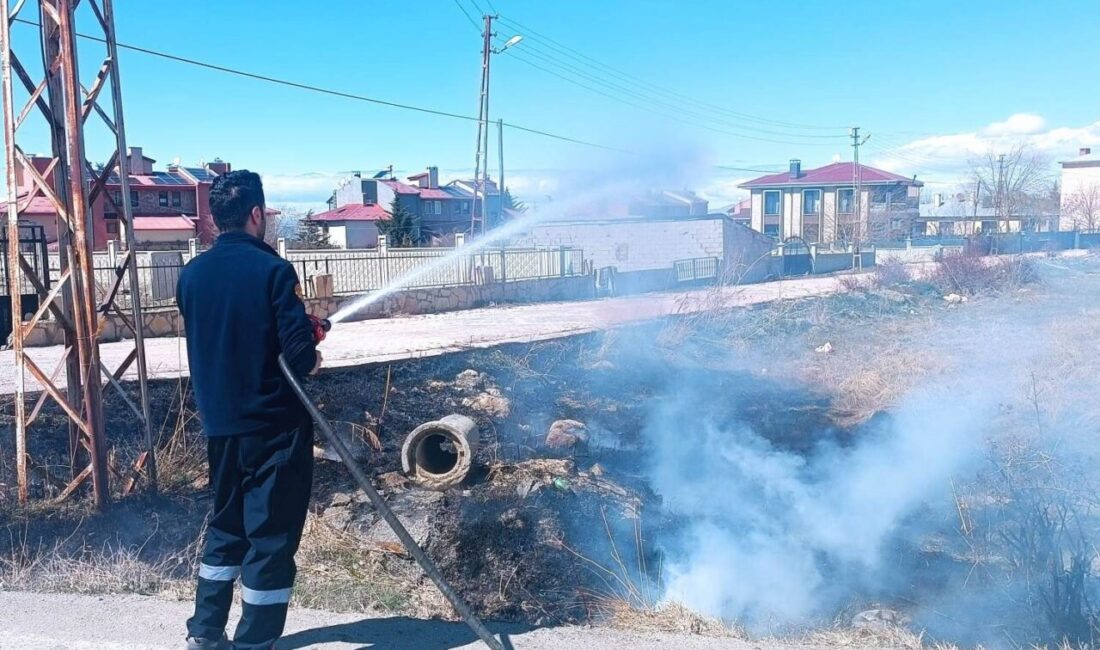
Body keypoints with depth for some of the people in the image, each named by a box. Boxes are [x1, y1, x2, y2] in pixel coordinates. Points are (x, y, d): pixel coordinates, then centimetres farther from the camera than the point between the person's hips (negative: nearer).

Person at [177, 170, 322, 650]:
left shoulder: (191, 274, 3)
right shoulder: (271, 269, -16)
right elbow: (301, 355, -20)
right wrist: (310, 358, 3)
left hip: (219, 423, 7)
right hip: (274, 425, -6)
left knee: (226, 524, 22)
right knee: (272, 536, 5)